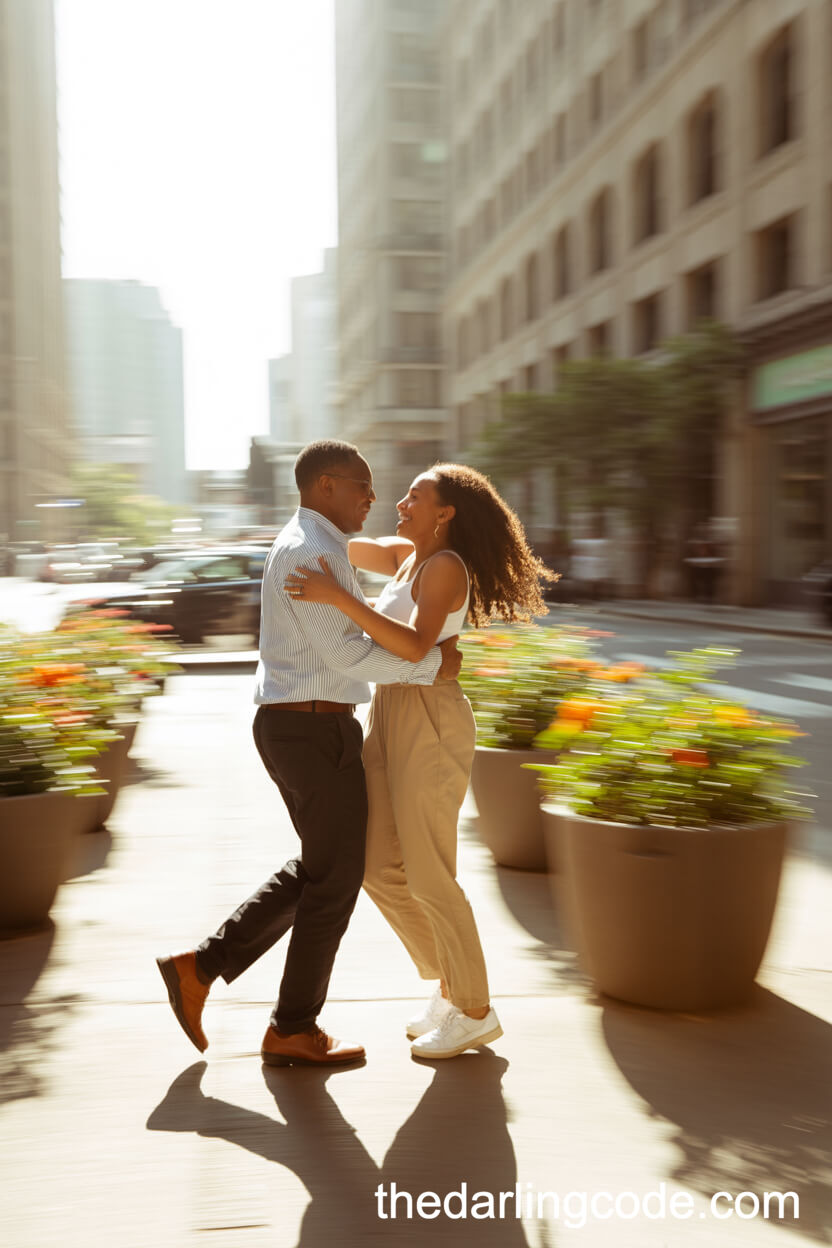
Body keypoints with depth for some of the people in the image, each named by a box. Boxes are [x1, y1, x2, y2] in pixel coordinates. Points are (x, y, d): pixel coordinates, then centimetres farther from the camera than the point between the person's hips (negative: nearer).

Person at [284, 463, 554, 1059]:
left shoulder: (446, 567, -14)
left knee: (427, 875, -3)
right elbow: (351, 549, 31)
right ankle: (451, 985, 23)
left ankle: (475, 1011, 12)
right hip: (391, 723, 9)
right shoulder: (410, 555, 13)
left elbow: (416, 646, -30)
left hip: (430, 726, -9)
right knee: (382, 870, 9)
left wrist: (338, 597, -33)